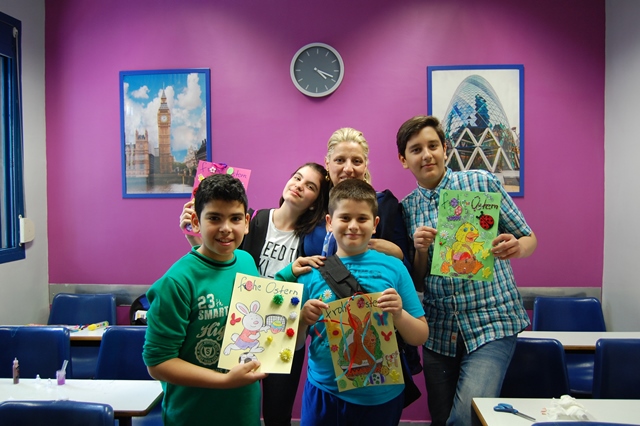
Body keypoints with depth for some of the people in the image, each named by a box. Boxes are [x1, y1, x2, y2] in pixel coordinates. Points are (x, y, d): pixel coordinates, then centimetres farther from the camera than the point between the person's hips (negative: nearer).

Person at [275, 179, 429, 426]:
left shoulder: (393, 268, -7)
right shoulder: (312, 271, -5)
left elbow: (420, 337, -2)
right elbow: (294, 343, 0)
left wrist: (399, 314, -21)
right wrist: (303, 319, -19)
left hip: (381, 396, 0)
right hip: (323, 393, 0)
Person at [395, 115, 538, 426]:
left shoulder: (482, 182, -2)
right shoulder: (406, 209, 5)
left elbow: (529, 238, 5)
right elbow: (417, 283, 8)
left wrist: (516, 247, -18)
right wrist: (420, 249, -12)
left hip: (491, 321, -3)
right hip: (438, 329, 3)